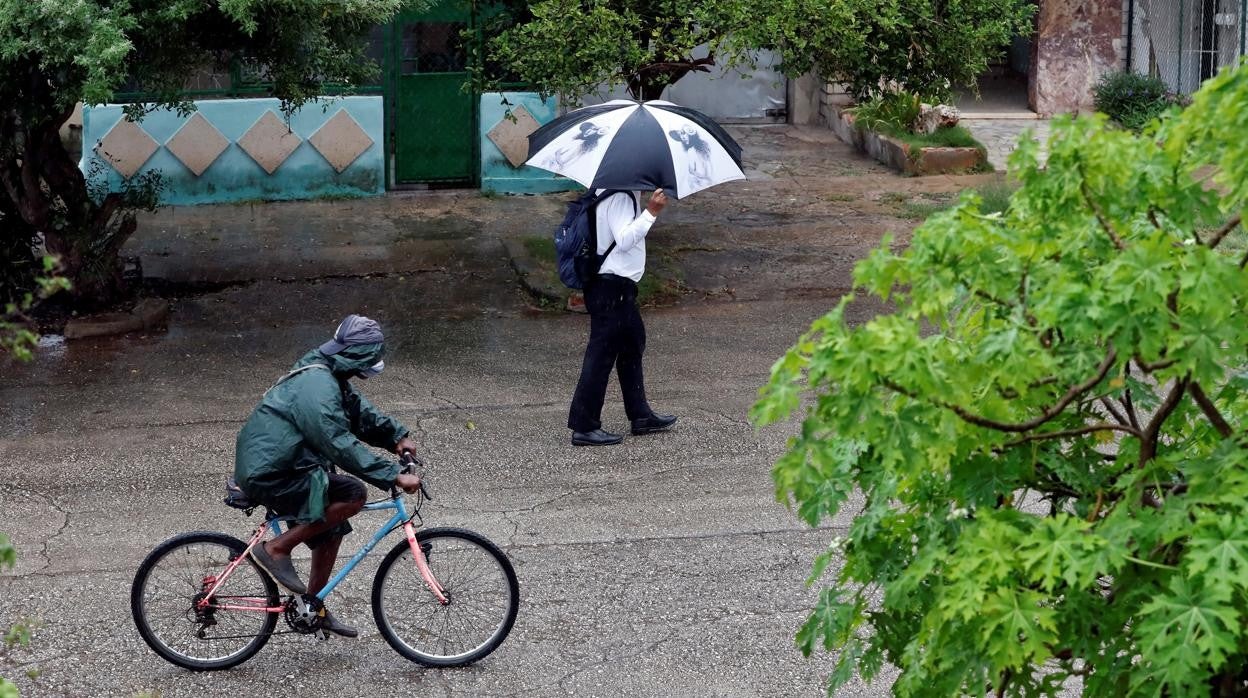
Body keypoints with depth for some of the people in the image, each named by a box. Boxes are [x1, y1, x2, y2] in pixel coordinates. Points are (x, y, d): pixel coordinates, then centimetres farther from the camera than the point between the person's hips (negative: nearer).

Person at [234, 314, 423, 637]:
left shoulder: (328, 375, 10)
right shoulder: (317, 386, -24)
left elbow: (360, 412, 20)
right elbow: (342, 445, -28)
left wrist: (396, 436, 5)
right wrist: (394, 476, -27)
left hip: (268, 466, 11)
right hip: (270, 474, -11)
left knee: (332, 530, 16)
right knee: (353, 495, -18)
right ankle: (276, 549, -9)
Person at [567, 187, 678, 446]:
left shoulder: (625, 193, 12)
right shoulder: (619, 197, -19)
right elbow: (625, 239, -28)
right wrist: (651, 212, -29)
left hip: (620, 286, 11)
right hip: (611, 286, -11)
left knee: (633, 342, 20)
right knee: (602, 353, -6)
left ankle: (640, 415, 31)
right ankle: (584, 427, -1)